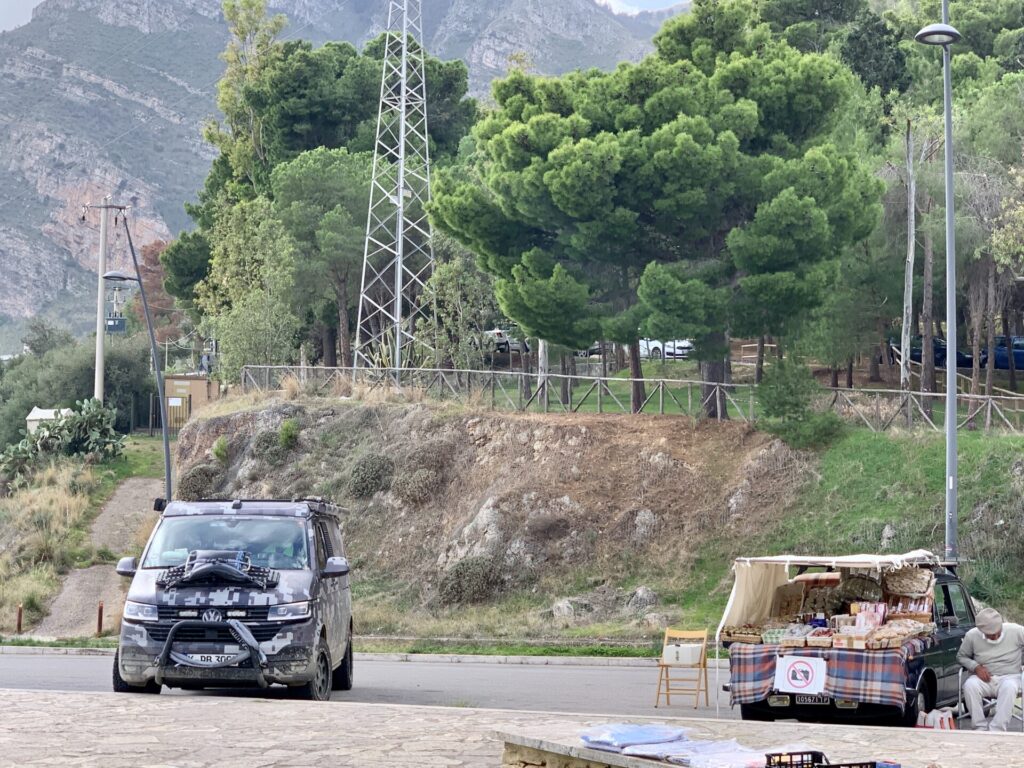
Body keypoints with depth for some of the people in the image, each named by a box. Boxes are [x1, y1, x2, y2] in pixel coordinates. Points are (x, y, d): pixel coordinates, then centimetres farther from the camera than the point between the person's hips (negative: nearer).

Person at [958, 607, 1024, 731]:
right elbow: (961, 656, 10)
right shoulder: (972, 636, -3)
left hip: (1009, 677, -1)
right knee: (969, 685, -33)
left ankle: (996, 730, -38)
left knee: (1009, 687, -38)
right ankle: (980, 728, -26)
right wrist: (976, 667, -8)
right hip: (985, 679, 1)